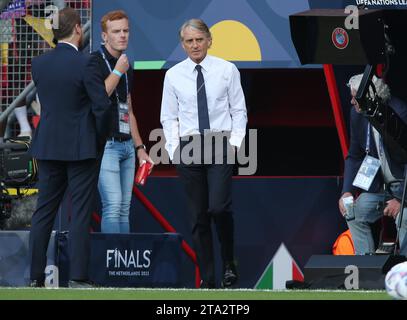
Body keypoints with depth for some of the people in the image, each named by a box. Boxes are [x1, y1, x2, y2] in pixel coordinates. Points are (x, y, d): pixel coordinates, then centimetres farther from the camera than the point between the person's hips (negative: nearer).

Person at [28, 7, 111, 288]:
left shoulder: (39, 64, 3)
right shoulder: (85, 63, -14)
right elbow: (102, 105, -16)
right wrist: (100, 139, 0)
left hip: (48, 146, 5)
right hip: (81, 148, -5)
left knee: (44, 212, 9)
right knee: (81, 214, -1)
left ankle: (36, 277, 9)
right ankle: (78, 278, -3)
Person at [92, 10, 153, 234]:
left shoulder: (125, 66, 19)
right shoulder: (95, 62, -5)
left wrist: (139, 147, 21)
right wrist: (117, 72, -12)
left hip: (127, 145, 8)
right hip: (105, 143, -8)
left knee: (124, 209, 5)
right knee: (112, 206, -16)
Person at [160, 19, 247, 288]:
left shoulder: (227, 70, 1)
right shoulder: (173, 75, 5)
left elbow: (239, 111, 3)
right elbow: (169, 117, 9)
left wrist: (235, 143, -6)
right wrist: (174, 148, -1)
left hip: (220, 145, -2)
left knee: (219, 207, -17)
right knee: (198, 215, 3)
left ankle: (229, 263, 7)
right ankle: (208, 278, 9)